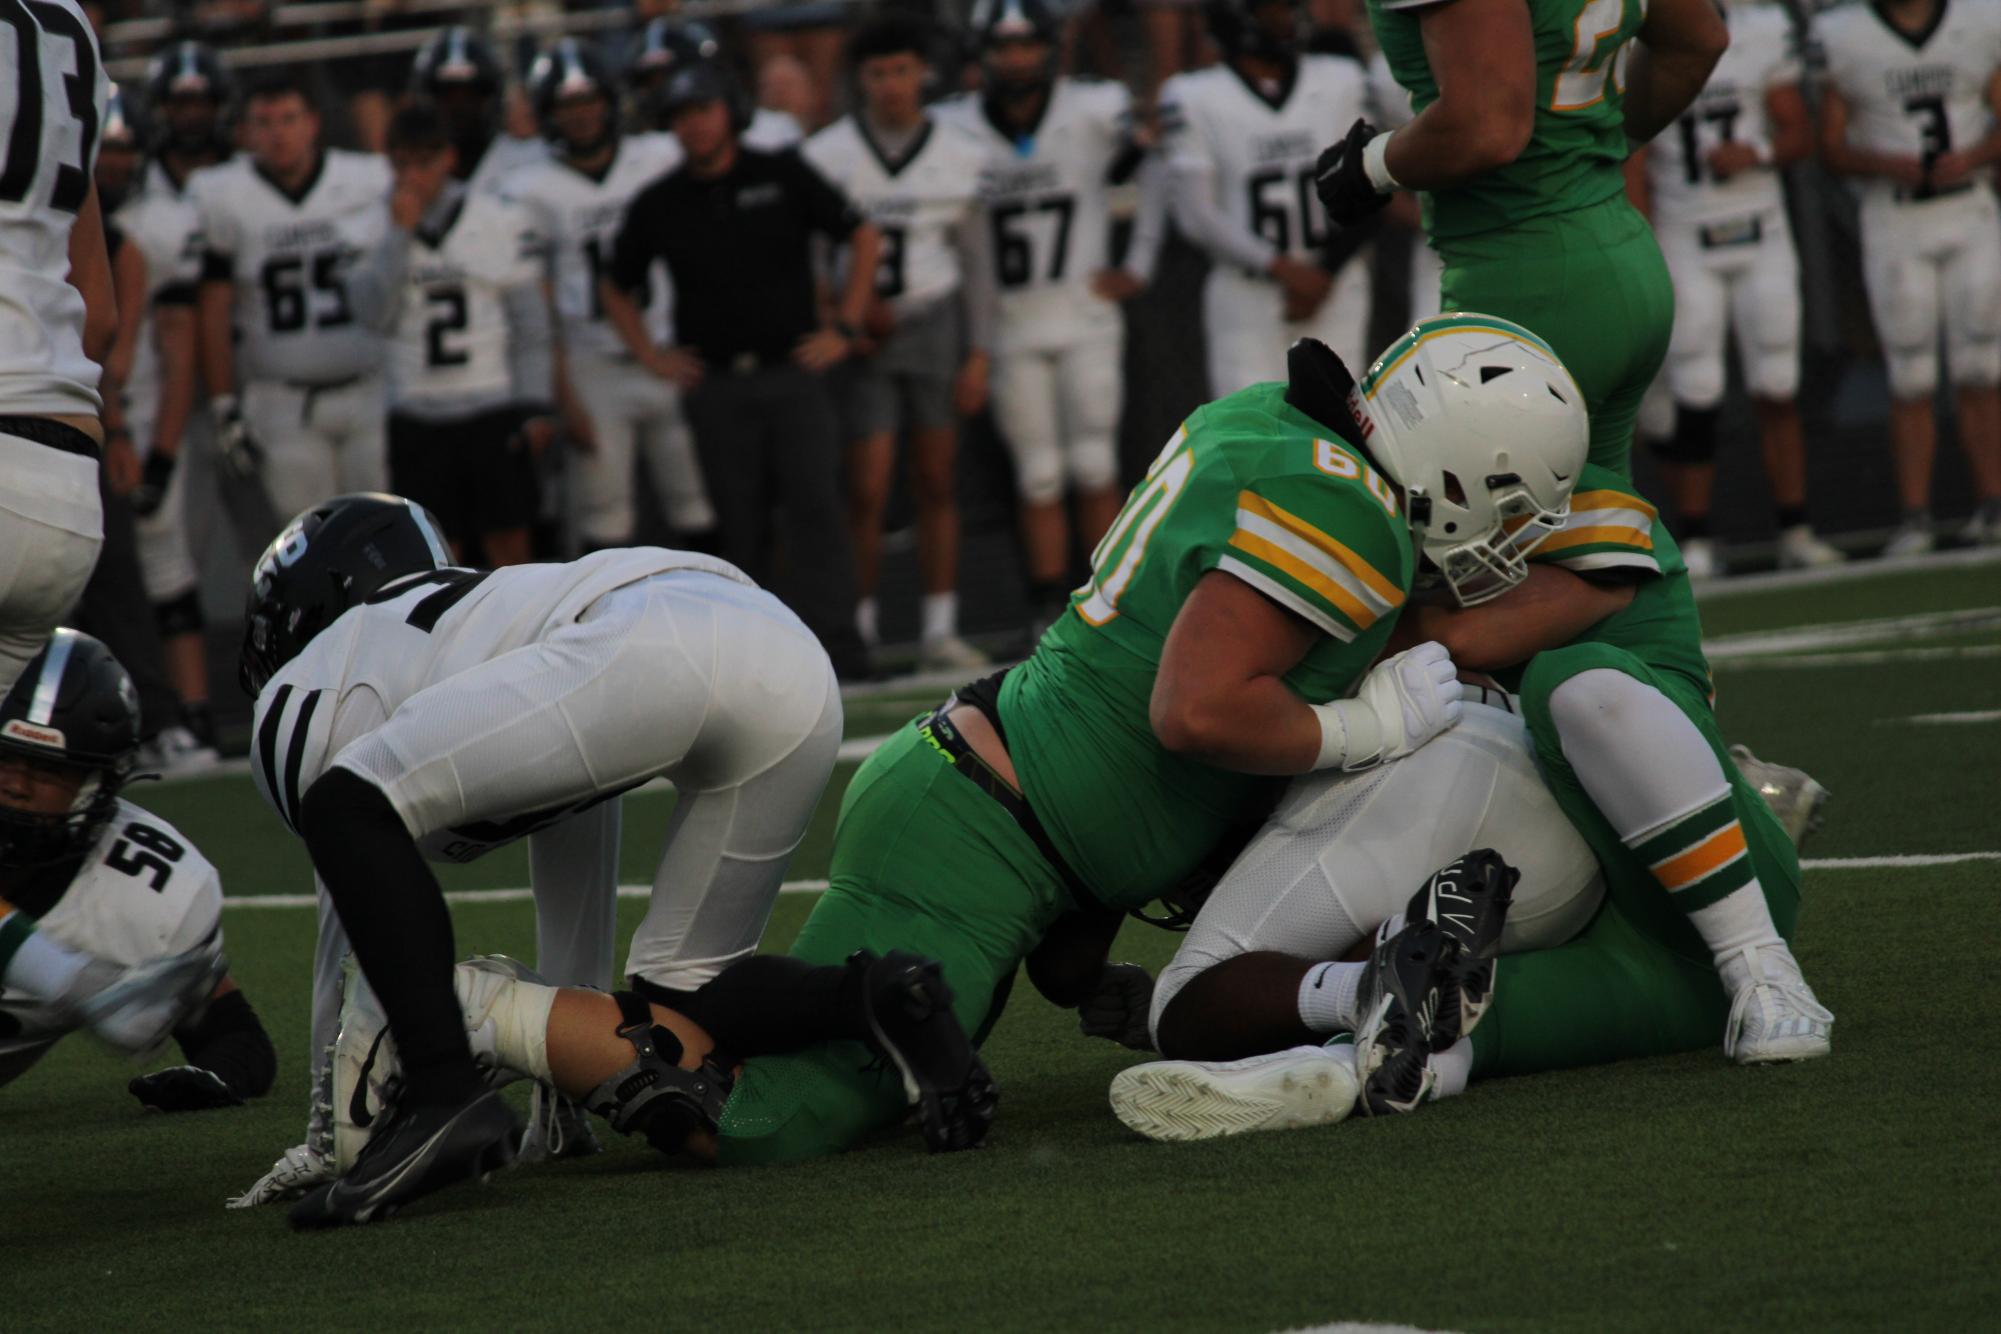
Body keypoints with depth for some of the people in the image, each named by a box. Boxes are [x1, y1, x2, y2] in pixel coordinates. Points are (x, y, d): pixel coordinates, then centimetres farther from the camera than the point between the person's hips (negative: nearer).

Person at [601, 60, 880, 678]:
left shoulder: (783, 177, 2)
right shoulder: (658, 205, 6)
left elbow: (864, 239, 9)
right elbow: (616, 288, 21)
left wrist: (843, 330, 3)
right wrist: (651, 356, 8)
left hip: (793, 371, -2)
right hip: (716, 388, 2)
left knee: (813, 506, -12)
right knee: (739, 526, 4)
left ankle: (835, 644, -14)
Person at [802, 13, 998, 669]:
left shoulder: (958, 153, 2)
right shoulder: (827, 156, -5)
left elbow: (976, 262, 7)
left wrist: (979, 353, 3)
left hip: (936, 321, 2)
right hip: (862, 333, -2)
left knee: (937, 483, 4)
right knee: (868, 491, -7)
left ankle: (939, 631, 9)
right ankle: (859, 632, -1)